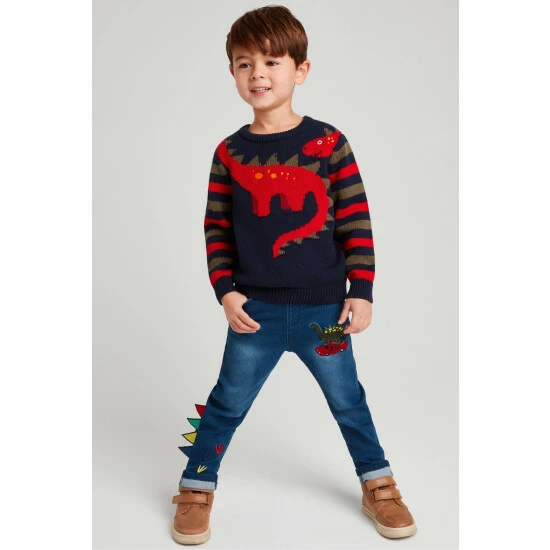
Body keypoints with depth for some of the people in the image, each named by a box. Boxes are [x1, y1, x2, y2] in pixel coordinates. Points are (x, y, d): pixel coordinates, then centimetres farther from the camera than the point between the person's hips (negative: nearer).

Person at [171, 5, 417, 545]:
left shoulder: (328, 143, -5)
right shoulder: (230, 152, -1)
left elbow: (356, 221, -4)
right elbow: (217, 228, 3)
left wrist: (361, 291, -6)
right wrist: (225, 291, -5)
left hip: (324, 308, 0)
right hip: (255, 310, 1)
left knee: (348, 401, 15)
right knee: (227, 403, 11)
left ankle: (378, 484, 35)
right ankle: (196, 489, 31)